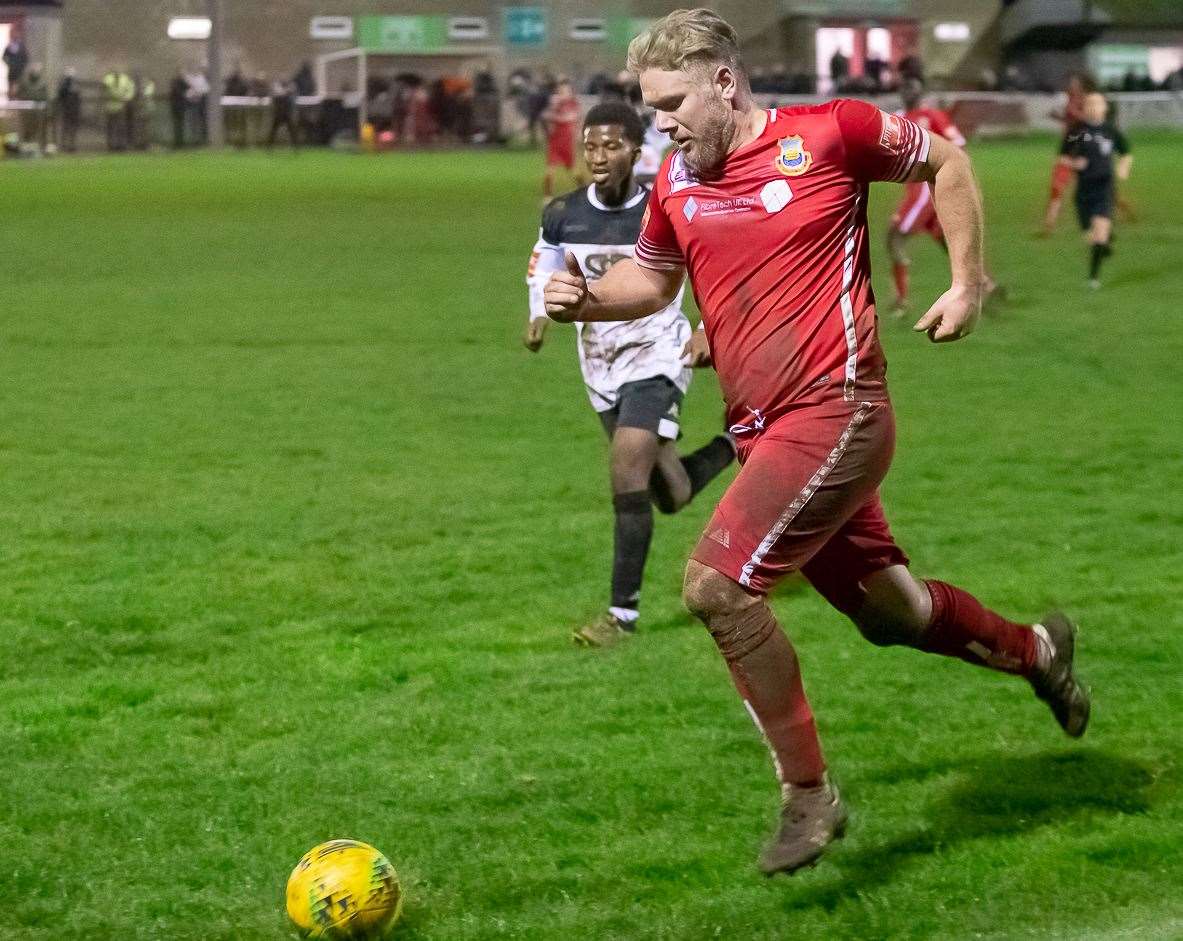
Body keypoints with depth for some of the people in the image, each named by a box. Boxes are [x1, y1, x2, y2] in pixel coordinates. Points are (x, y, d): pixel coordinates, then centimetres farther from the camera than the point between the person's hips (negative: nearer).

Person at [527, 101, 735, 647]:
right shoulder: (563, 215, -5)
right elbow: (542, 269, 13)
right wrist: (539, 316, -6)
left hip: (656, 355, -5)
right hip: (600, 366, 5)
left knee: (627, 473, -22)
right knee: (672, 497, 12)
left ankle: (623, 612, -14)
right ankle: (738, 443, 45)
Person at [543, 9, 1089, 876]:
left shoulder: (828, 134, -10)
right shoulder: (675, 182, 7)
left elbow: (946, 161, 4)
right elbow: (653, 277, 22)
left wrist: (968, 285, 1)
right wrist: (588, 298, 1)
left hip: (835, 412, -7)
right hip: (761, 434, 7)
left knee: (716, 585, -20)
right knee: (886, 610, 16)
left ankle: (809, 795, -7)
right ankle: (1033, 649, 45)